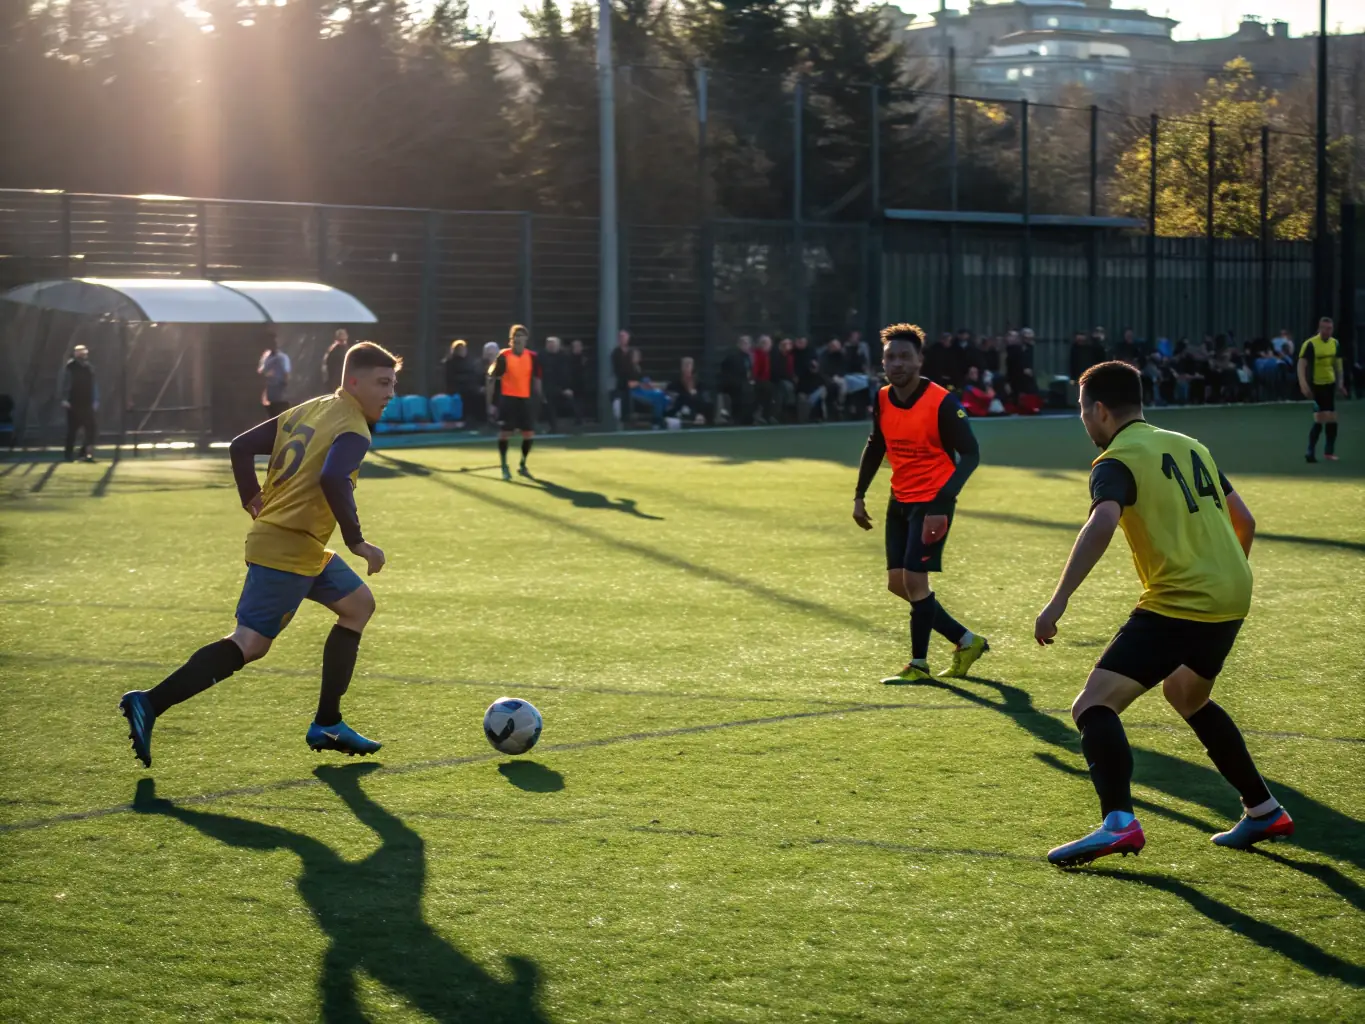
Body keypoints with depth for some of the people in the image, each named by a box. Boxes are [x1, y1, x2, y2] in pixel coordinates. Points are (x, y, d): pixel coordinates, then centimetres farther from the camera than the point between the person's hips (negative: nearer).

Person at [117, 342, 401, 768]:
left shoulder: (307, 411, 15)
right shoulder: (353, 429, -12)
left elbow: (241, 447, 14)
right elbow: (332, 479, -31)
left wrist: (254, 502, 18)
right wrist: (356, 540, -23)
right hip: (289, 551, -10)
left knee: (358, 604, 21)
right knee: (251, 643, -11)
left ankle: (327, 725, 19)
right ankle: (149, 705, -15)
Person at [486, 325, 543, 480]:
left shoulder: (532, 357, 2)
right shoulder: (503, 356, -7)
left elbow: (536, 380, 13)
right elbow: (491, 379, -4)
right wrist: (490, 403, -7)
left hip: (526, 399, 3)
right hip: (508, 398, -3)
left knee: (529, 434, 2)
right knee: (504, 433, -4)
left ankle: (523, 465, 21)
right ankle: (504, 466, 10)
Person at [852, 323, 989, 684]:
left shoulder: (942, 403, -19)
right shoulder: (882, 400, 0)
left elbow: (970, 454, -18)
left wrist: (942, 503, -28)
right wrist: (860, 495, 12)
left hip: (932, 502, -7)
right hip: (899, 500, 7)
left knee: (914, 579, -11)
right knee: (898, 583, 6)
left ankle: (919, 664, 6)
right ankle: (966, 641, 21)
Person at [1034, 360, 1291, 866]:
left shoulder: (1116, 462, -6)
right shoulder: (1189, 446, 17)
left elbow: (1101, 525, -26)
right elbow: (1244, 521, 21)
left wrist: (1058, 601, -30)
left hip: (1179, 604, -8)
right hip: (1231, 597, 8)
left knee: (1094, 706, -9)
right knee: (1188, 697, 32)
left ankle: (1119, 823, -29)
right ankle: (1263, 810, 35)